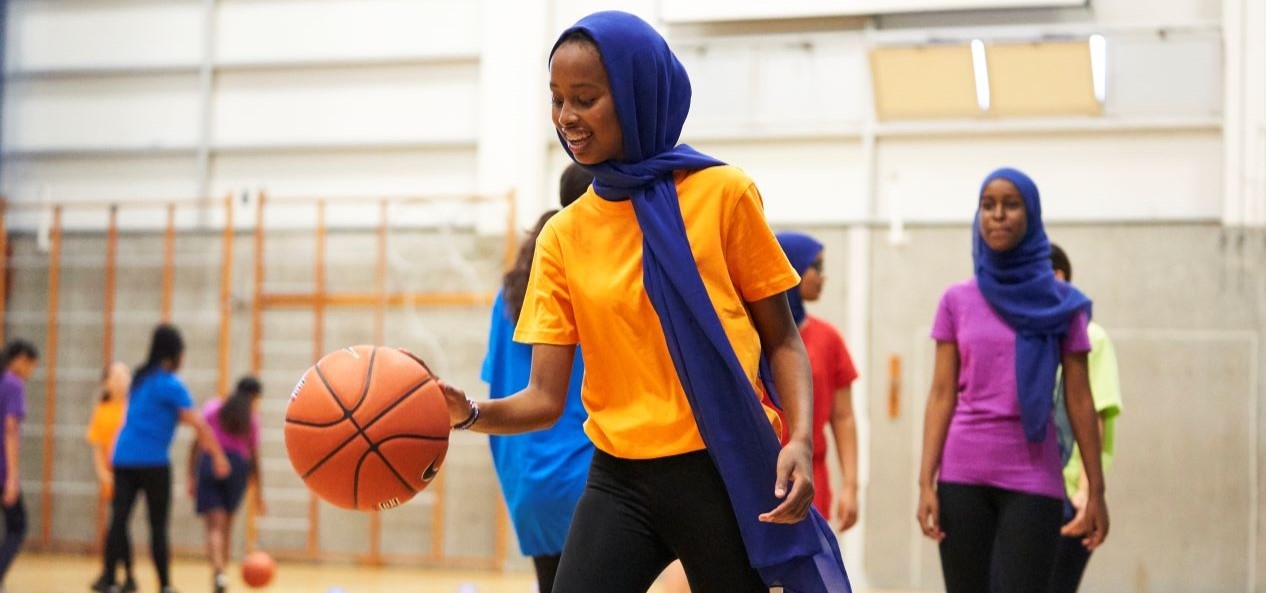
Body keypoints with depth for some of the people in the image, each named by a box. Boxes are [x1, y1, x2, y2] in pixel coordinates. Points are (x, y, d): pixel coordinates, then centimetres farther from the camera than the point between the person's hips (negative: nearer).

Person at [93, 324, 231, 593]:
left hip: (124, 457, 6)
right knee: (158, 525, 1)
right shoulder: (170, 384, -9)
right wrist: (218, 455, -7)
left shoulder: (140, 378, 13)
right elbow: (198, 424, -13)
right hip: (153, 461, -6)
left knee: (119, 518, 0)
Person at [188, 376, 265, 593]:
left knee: (215, 525, -7)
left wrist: (191, 475, 5)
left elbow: (197, 444, 3)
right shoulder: (252, 418, 8)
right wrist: (258, 490, 12)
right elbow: (254, 455, 7)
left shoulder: (211, 408, 10)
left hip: (209, 463, -1)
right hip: (238, 466, 1)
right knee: (226, 525, 17)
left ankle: (218, 572, -27)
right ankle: (220, 571, 20)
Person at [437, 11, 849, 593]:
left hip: (726, 473, -2)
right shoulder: (563, 236, 4)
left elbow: (781, 339, 2)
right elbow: (544, 398, 0)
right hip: (621, 480, 2)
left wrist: (800, 439, -14)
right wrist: (470, 413, -20)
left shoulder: (723, 193, -4)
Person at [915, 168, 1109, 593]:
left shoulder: (1060, 302, 4)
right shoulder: (957, 301, 7)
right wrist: (926, 482, -4)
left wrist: (1096, 489, 1)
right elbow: (942, 394, 5)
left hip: (1032, 478, -2)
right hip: (963, 477, 2)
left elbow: (1078, 400, 3)